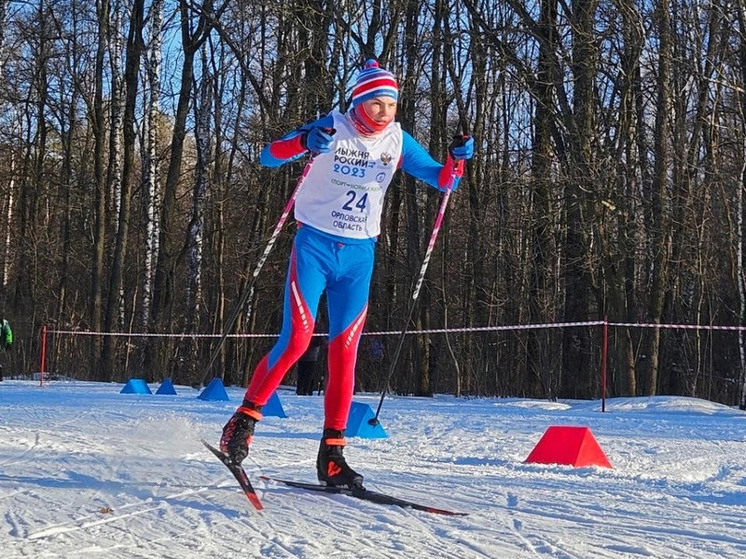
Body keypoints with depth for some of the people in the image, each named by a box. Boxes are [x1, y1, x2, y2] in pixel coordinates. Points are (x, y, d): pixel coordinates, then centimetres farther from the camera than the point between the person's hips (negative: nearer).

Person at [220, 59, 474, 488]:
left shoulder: (397, 142, 4)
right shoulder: (332, 129, -7)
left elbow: (443, 181, 8)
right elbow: (269, 156, -14)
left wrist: (457, 158, -15)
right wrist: (304, 143, -34)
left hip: (359, 256, 4)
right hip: (315, 245, -3)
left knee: (345, 353, 0)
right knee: (297, 339, -16)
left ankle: (332, 455, 4)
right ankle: (244, 420, -1)